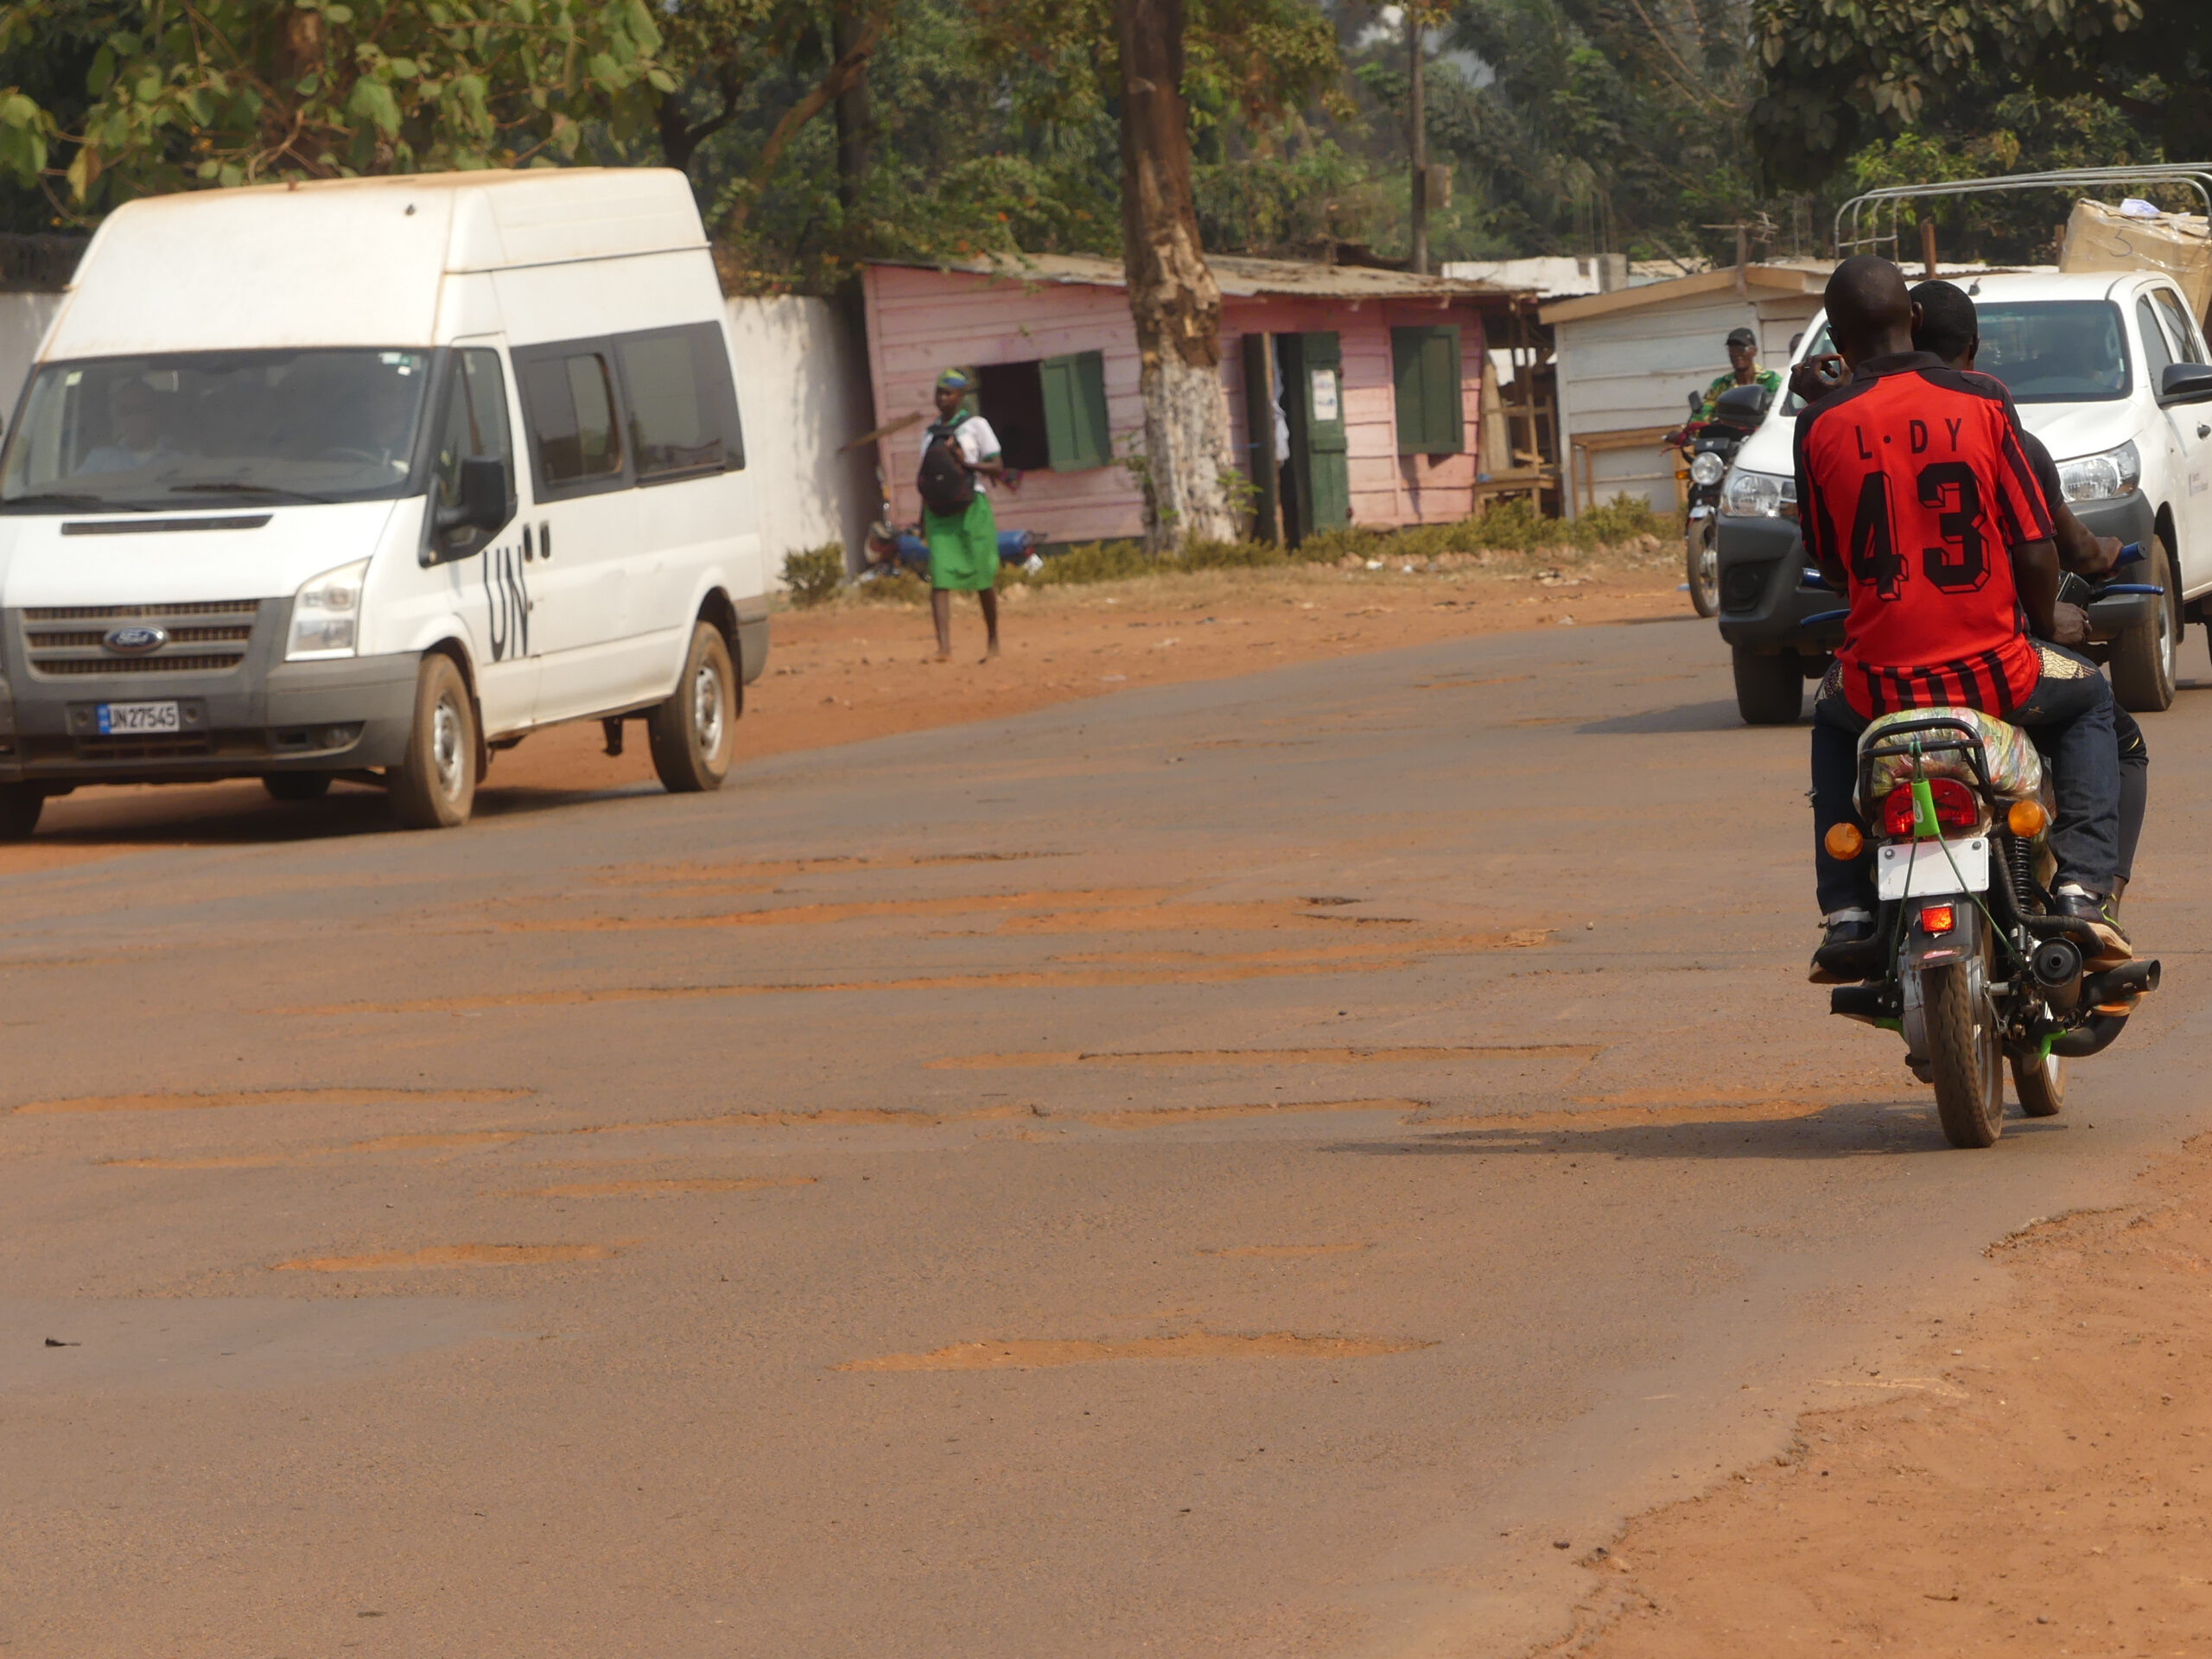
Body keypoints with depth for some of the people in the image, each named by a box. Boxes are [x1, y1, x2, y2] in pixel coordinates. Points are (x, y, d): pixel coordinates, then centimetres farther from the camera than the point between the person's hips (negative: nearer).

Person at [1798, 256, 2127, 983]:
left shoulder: (1821, 427, -3)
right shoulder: (1983, 404, -5)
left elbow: (1828, 561, 7)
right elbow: (2035, 550, -4)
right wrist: (2048, 620, 16)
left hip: (1881, 686, 1)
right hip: (1991, 673, -1)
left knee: (1832, 721, 36)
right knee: (2087, 700, 30)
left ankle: (1846, 913, 23)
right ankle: (2083, 887, 11)